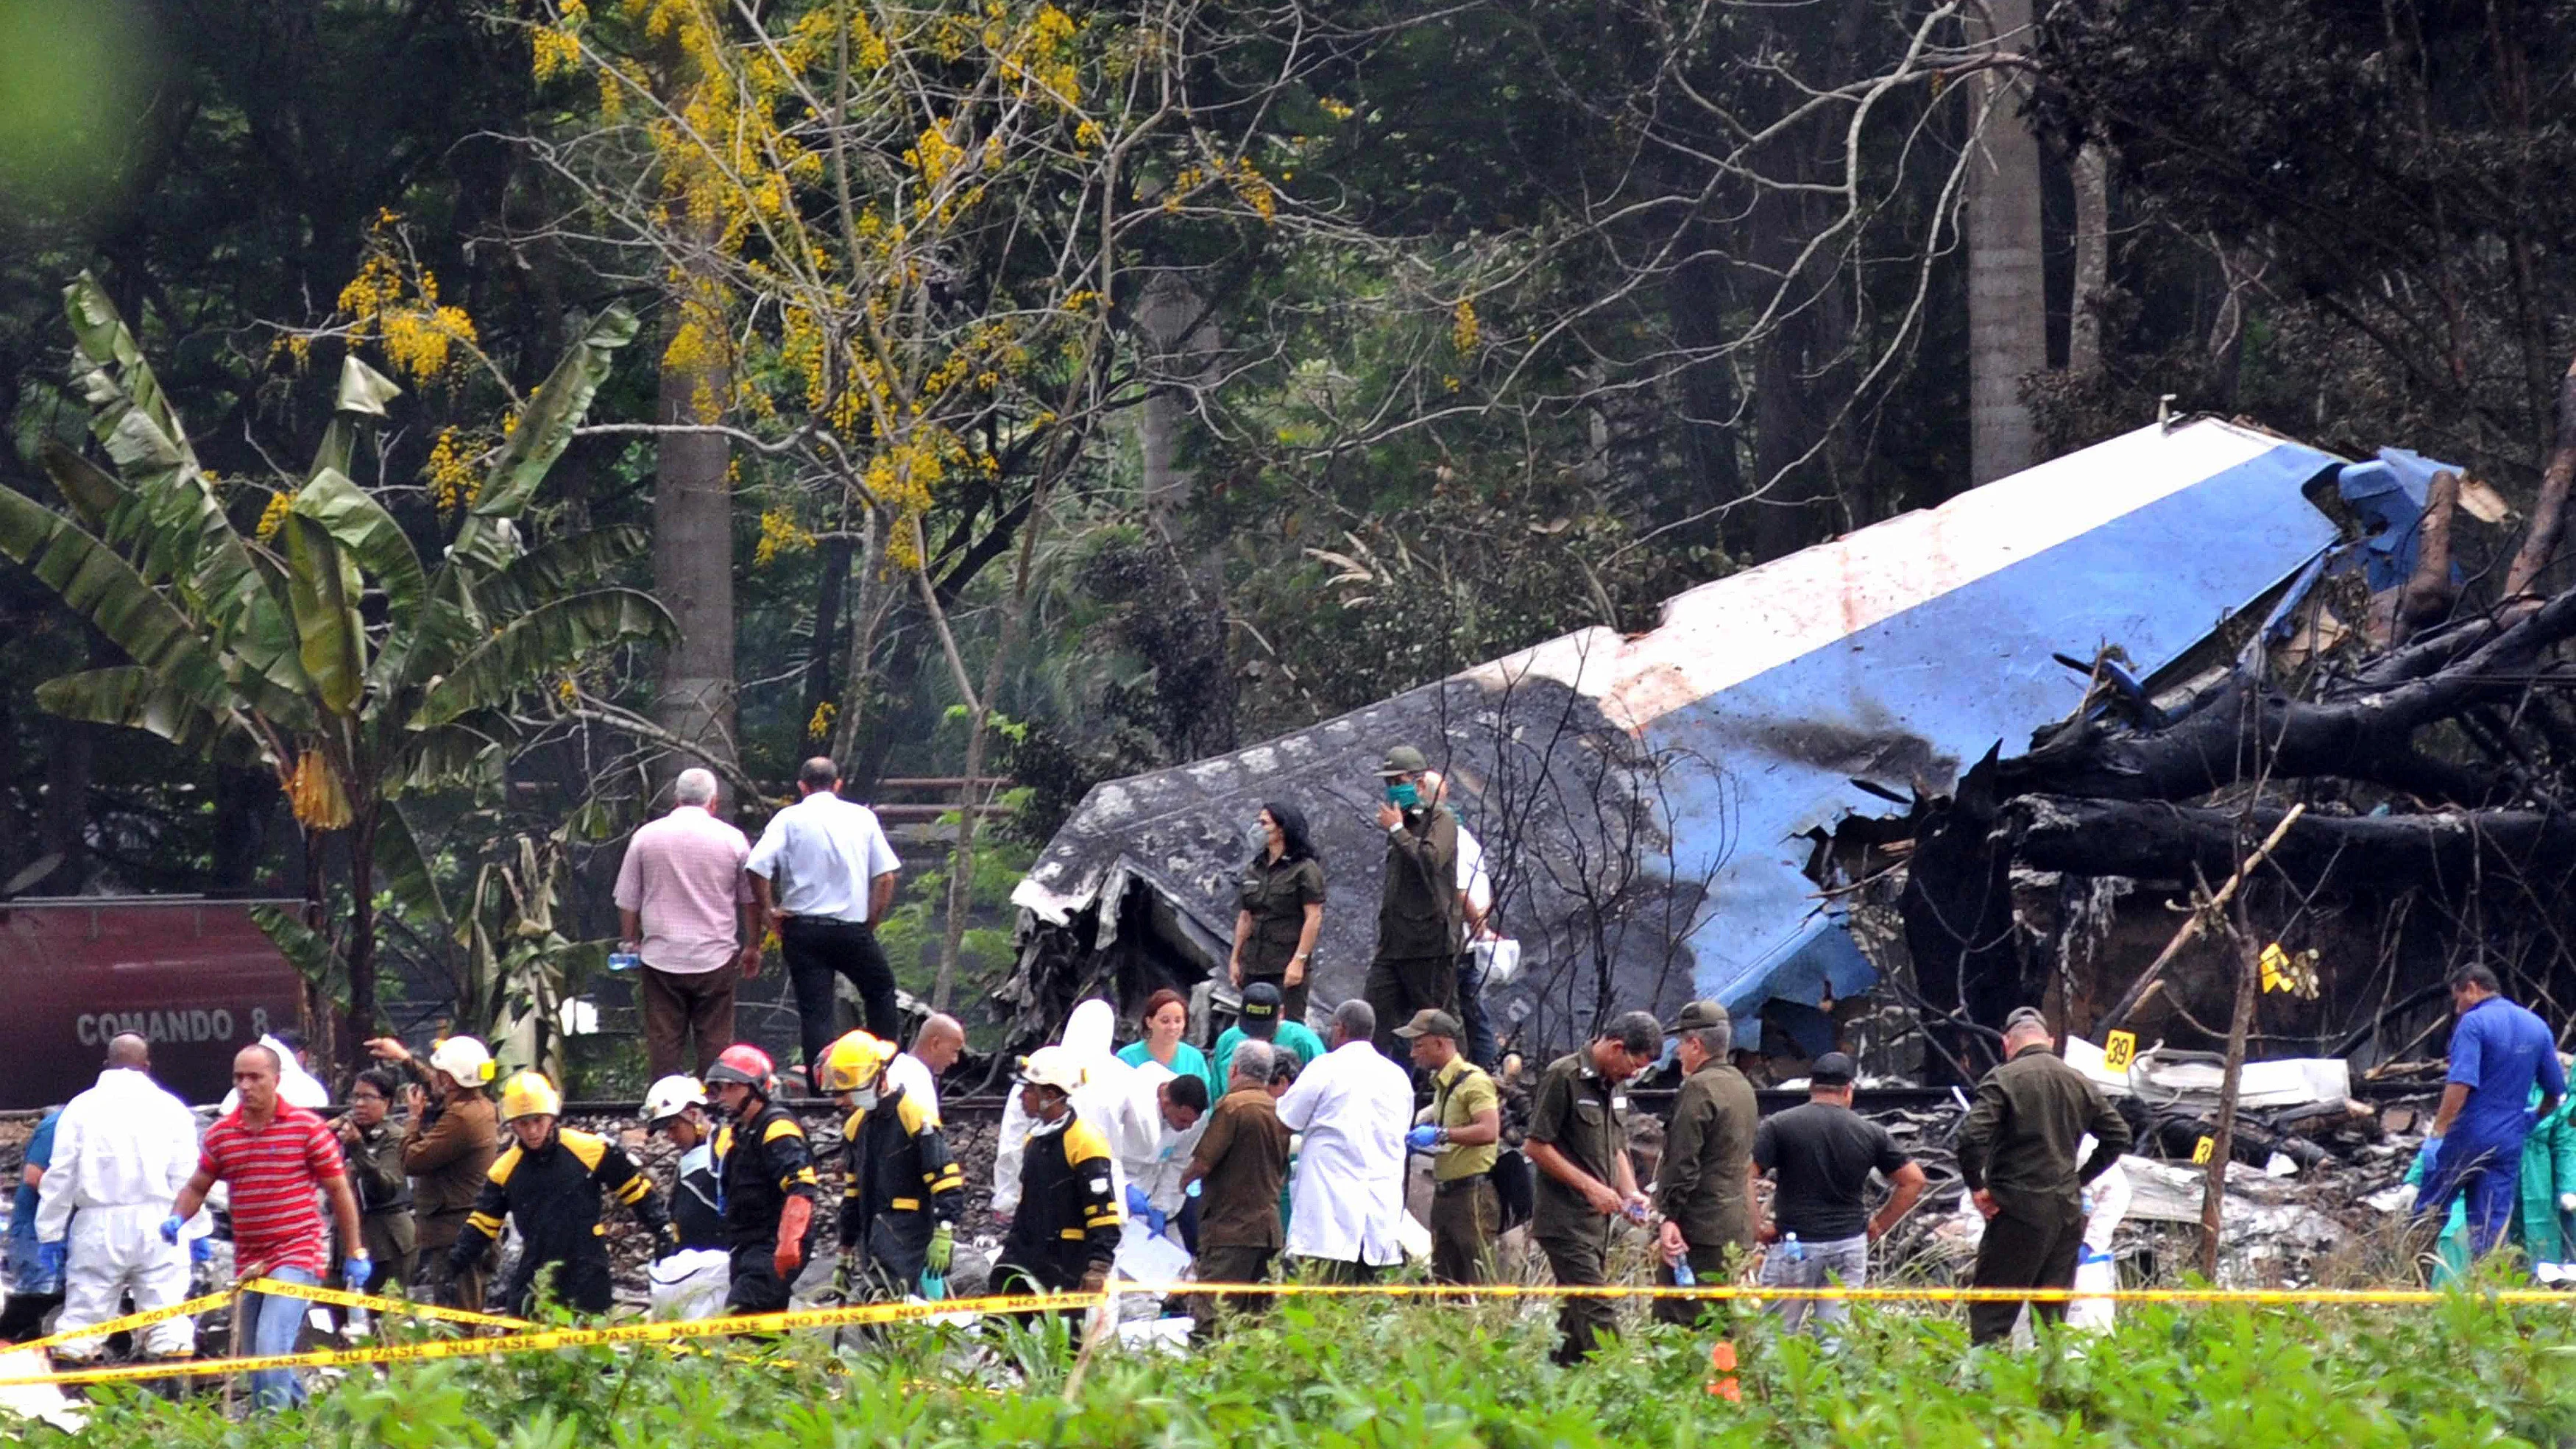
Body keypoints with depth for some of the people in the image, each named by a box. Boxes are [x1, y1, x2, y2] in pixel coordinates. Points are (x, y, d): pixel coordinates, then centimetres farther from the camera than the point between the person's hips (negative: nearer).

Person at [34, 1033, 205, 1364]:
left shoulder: (82, 1107, 5)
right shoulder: (170, 1108, 4)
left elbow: (60, 1175, 4)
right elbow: (186, 1176, 3)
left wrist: (50, 1232, 8)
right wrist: (196, 1231, 8)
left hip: (99, 1225, 0)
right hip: (156, 1223, 0)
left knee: (83, 1312, 3)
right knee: (167, 1311, 0)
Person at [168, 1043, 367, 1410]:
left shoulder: (307, 1128, -4)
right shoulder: (220, 1134, 7)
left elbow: (339, 1191, 1)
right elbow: (197, 1187, 17)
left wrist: (355, 1253, 2)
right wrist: (177, 1219, -4)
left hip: (296, 1256, -6)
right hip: (248, 1263, 6)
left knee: (271, 1347, -22)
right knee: (255, 1359, 12)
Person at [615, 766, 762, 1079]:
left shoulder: (645, 837, 2)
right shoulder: (732, 839, 1)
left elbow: (627, 901, 7)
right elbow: (751, 900, 10)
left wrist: (631, 942, 21)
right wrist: (752, 947, 22)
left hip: (660, 958, 0)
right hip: (716, 957, 0)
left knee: (663, 1043, 3)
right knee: (715, 1043, 4)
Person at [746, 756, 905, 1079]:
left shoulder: (789, 819, -1)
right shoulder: (863, 818, 5)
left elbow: (756, 867, -13)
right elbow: (886, 876, 2)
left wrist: (768, 909, 1)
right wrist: (872, 921, 11)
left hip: (803, 929, -1)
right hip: (853, 928, 1)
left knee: (815, 1011, 1)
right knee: (881, 992, 19)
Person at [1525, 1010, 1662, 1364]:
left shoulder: (1616, 1085, 16)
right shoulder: (1563, 1076, -10)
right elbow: (1536, 1146, -13)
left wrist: (1630, 1193, 8)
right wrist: (1589, 1186, -15)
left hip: (1599, 1220, 8)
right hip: (1566, 1220, -8)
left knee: (1577, 1314, 9)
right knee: (1595, 1310, -15)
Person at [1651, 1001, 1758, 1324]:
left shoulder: (1698, 1088, -12)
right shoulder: (1742, 1086, 18)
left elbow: (1683, 1162, -17)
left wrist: (1670, 1217, -18)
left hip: (1700, 1228, -9)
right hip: (1736, 1229, 9)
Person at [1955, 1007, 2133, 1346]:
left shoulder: (2003, 1080, -7)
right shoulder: (2080, 1083, 10)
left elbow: (1972, 1136, -19)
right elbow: (2118, 1136, 15)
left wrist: (1976, 1186, -6)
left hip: (2018, 1209, -6)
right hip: (2068, 1210, 6)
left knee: (1990, 1316, -4)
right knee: (2053, 1315, 11)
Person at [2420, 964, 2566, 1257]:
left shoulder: (2473, 1024, -10)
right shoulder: (2537, 1026, 11)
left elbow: (2460, 1085, -21)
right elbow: (2555, 1090, 17)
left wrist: (2439, 1131, -19)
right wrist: (2533, 1122, 32)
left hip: (2467, 1137, -6)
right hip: (2509, 1143, 6)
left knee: (2427, 1213, 8)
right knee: (2494, 1226, 4)